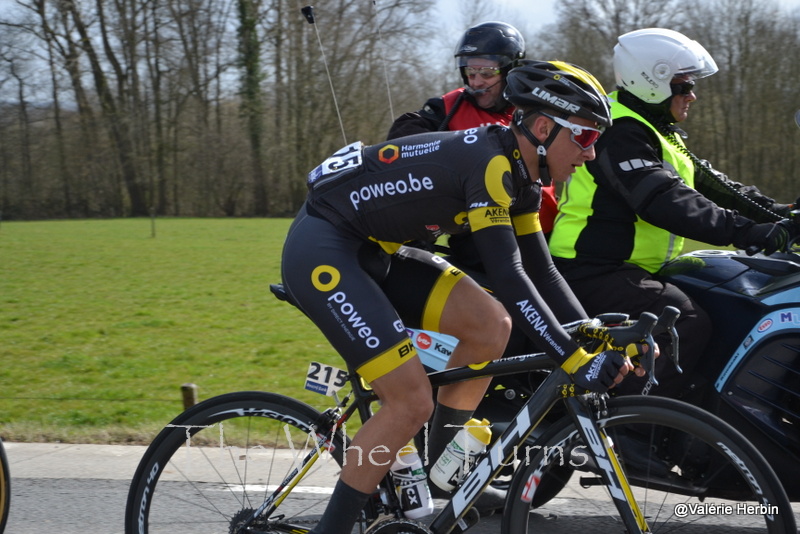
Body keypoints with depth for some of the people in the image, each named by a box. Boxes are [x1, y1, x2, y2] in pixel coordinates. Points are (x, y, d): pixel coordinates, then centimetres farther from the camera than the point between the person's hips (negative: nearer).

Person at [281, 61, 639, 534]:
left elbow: (542, 273, 9)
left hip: (370, 251, 9)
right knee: (412, 402, -15)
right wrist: (575, 361, -30)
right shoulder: (489, 162, -23)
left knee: (492, 325, -3)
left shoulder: (519, 176, 6)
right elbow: (508, 277, -29)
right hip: (321, 251, -9)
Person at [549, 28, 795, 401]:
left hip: (632, 268, 11)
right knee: (688, 324, -29)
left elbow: (709, 184, 16)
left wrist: (776, 213, 5)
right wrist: (745, 232, -35)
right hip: (594, 272, -11)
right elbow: (665, 203, -30)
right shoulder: (620, 134, -18)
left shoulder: (659, 133, 17)